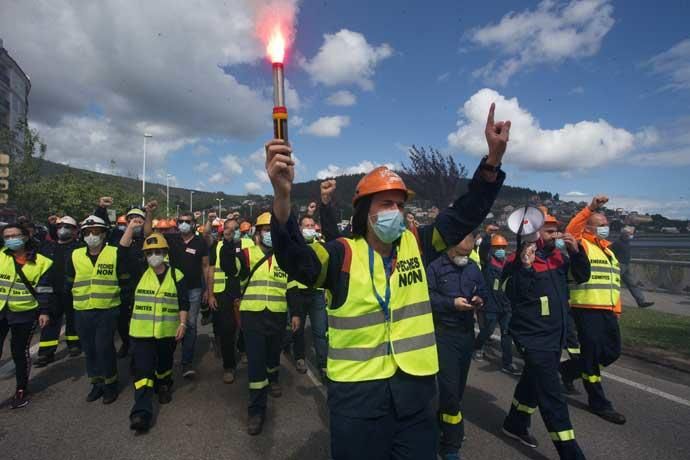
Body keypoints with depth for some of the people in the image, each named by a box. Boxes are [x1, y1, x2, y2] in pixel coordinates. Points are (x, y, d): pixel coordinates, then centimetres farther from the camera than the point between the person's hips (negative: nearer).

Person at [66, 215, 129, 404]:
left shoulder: (115, 254, -4)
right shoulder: (75, 255, 4)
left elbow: (124, 281, 4)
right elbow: (69, 283, 17)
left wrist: (112, 293, 5)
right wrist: (81, 295, 13)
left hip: (108, 310, -4)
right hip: (82, 312, 4)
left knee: (104, 347, -7)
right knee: (89, 348, 12)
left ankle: (110, 384, 12)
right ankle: (97, 383, 28)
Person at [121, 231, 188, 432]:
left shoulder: (176, 275, -1)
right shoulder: (140, 272, 2)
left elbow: (183, 302, 0)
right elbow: (123, 250, -6)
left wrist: (182, 323, -7)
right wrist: (131, 227, -9)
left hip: (167, 332, 1)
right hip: (142, 332, 0)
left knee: (165, 364, 20)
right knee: (142, 369, -5)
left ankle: (163, 387, 47)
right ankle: (141, 412, -4)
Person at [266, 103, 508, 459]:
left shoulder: (415, 245, 0)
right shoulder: (342, 253, -13)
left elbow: (465, 214, 0)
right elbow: (297, 260, -30)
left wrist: (493, 159, -11)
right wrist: (282, 196, -46)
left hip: (415, 388, 4)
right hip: (358, 391, -3)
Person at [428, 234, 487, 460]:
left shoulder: (473, 267, 8)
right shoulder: (435, 267, -10)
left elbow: (483, 292, 15)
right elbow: (427, 297, -15)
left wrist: (480, 300, -6)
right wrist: (452, 303, -23)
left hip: (467, 333, 6)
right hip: (443, 333, -6)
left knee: (458, 386, 16)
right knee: (450, 388, -6)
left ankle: (442, 425, 39)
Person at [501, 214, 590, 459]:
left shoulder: (558, 256, 7)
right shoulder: (519, 260, -15)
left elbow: (582, 276, 9)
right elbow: (512, 295, -24)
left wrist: (577, 251, -5)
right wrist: (525, 267, -35)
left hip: (555, 336, 8)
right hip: (534, 338, -8)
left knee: (533, 382, 22)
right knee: (553, 398, -3)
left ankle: (515, 425, 41)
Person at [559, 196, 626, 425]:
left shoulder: (608, 251, 21)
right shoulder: (581, 246, -3)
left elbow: (614, 283, 24)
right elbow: (571, 230, -26)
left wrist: (616, 309, 20)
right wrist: (590, 208, -27)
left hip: (607, 311, 8)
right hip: (587, 310, -8)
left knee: (612, 351, 13)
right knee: (592, 354, 0)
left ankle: (567, 369, 31)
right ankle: (599, 402, 14)